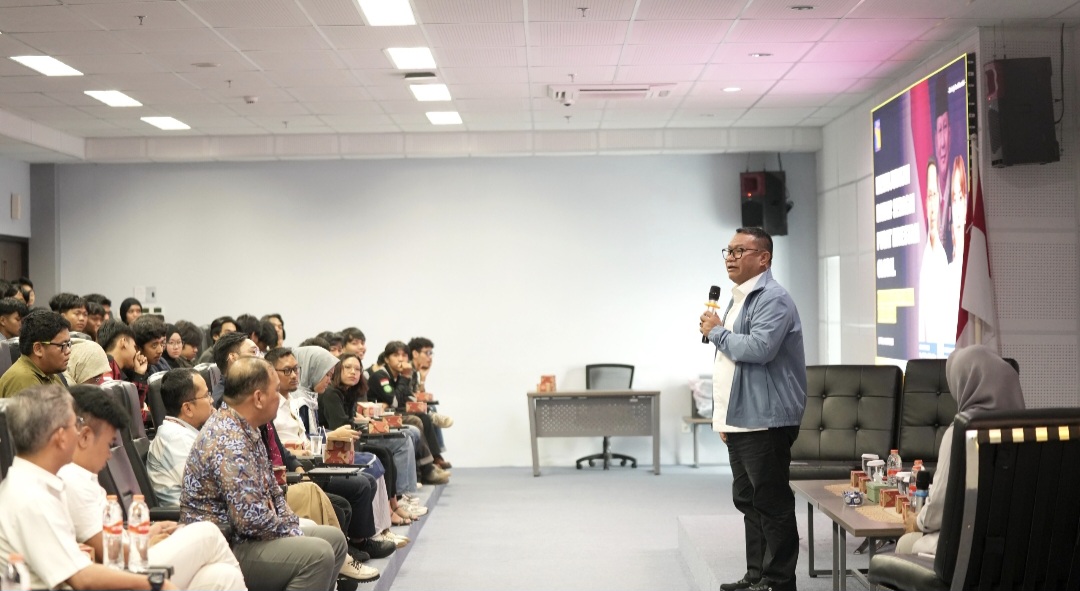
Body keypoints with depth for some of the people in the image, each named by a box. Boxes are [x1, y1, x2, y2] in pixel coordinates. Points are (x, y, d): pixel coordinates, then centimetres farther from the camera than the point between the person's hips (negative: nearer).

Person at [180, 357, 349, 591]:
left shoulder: (244, 430, 9)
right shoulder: (229, 442, -24)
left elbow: (271, 490, 18)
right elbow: (252, 520, -29)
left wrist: (292, 527, 4)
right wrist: (292, 530, -12)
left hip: (238, 535, 11)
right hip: (224, 548, -11)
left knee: (335, 539, 10)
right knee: (317, 553, -25)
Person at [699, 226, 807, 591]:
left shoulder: (773, 299, -13)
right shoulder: (738, 299, 18)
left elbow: (759, 348, -28)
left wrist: (716, 331, -12)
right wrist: (724, 414, 23)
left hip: (765, 421, -10)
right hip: (740, 421, 10)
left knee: (771, 503, -4)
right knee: (748, 501, 15)